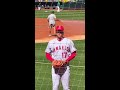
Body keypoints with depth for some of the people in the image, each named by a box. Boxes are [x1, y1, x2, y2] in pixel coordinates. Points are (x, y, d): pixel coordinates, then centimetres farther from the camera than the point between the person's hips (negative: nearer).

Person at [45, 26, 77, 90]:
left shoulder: (69, 41, 4)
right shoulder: (51, 42, 6)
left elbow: (74, 53, 5)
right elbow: (47, 54, 11)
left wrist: (66, 60, -10)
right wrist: (53, 60, -8)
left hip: (65, 67, 0)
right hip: (55, 67, 0)